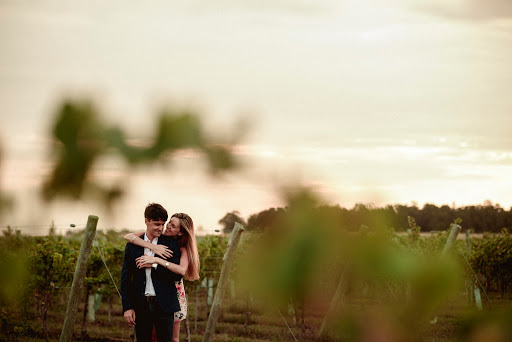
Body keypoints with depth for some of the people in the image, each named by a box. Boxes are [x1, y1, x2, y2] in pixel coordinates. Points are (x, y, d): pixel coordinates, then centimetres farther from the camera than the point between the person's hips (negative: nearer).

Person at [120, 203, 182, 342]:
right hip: (141, 305, 1)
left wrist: (153, 264, -14)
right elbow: (125, 278, 6)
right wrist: (127, 307, -2)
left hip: (164, 305, -1)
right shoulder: (132, 245, 6)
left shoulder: (171, 244, 2)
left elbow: (178, 274, -5)